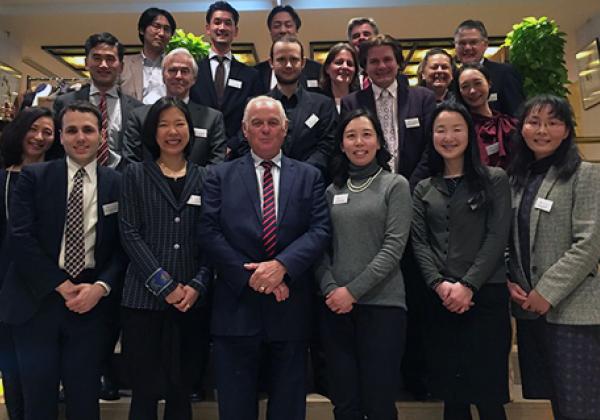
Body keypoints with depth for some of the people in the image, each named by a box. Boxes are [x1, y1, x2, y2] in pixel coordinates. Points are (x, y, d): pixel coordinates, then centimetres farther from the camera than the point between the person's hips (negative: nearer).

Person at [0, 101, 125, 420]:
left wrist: (101, 287, -13)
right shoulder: (33, 177, 2)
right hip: (37, 298, 0)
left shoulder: (117, 184, 3)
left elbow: (123, 246, 2)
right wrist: (62, 285, -10)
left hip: (91, 301, 1)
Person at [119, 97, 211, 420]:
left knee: (181, 393, 9)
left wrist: (198, 285, -9)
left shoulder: (205, 178, 10)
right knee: (145, 393, 3)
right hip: (144, 297, -1)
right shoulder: (135, 175, 7)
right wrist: (164, 285, -10)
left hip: (192, 301, 2)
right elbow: (130, 233, -2)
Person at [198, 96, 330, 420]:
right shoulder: (219, 175, 6)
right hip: (237, 303, 0)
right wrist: (249, 275, -13)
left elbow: (320, 230, -3)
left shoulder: (309, 177, 9)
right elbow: (209, 232, -4)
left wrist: (282, 265, -18)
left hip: (290, 307, 1)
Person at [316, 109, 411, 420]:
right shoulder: (332, 190, 12)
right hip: (335, 305, 4)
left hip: (382, 303, -3)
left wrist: (353, 290, -13)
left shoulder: (395, 185, 1)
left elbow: (394, 246, -8)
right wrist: (330, 289, -8)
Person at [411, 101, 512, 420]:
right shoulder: (423, 189, 13)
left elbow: (497, 237, -4)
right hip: (440, 299, 3)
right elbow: (419, 241, 5)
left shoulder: (494, 179, 4)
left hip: (485, 294, -3)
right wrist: (439, 284, -10)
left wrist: (468, 285, -12)